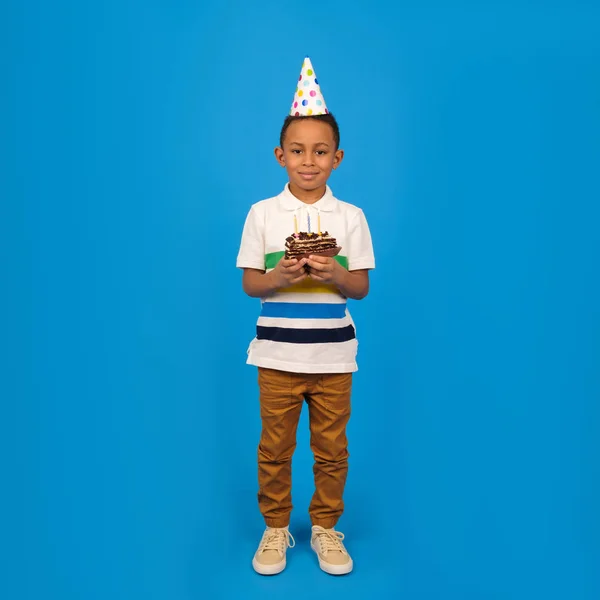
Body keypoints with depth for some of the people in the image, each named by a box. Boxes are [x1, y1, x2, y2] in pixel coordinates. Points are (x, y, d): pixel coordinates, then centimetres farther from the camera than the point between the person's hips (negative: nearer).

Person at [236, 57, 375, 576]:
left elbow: (361, 287, 0)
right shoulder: (262, 213, 0)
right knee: (275, 448, 11)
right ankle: (276, 528, 32)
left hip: (333, 353, 1)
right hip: (277, 352, 0)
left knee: (332, 449, 12)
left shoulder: (351, 216, 0)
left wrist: (335, 275, -20)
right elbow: (249, 284, 0)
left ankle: (326, 527, 32)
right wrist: (278, 277, -20)